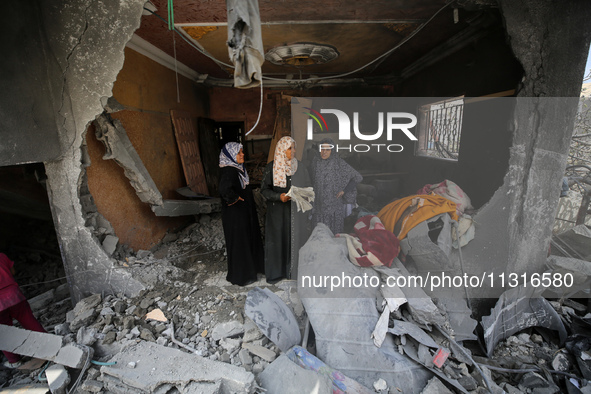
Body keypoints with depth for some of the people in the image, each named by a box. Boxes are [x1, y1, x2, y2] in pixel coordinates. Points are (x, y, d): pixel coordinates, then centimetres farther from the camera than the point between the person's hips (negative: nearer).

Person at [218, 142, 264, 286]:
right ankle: (241, 276, 23)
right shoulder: (229, 171, -25)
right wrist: (234, 198, -27)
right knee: (239, 243, 5)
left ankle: (252, 266, 42)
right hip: (236, 216, -10)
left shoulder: (238, 168, 7)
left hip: (245, 212, 10)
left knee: (249, 239, 22)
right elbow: (224, 189, -42)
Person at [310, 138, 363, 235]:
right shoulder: (315, 161, 2)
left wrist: (344, 191, -8)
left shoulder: (338, 162, -10)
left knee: (335, 233, 2)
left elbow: (358, 177, -6)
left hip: (335, 202, -3)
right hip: (320, 204, 3)